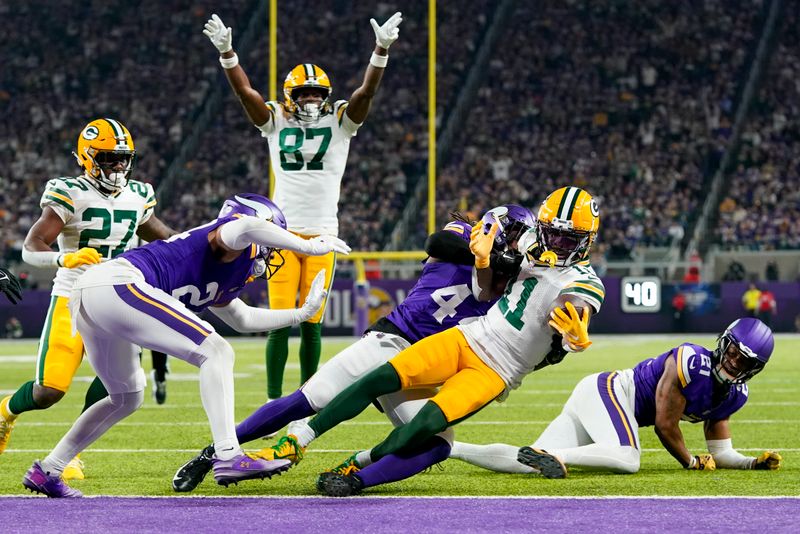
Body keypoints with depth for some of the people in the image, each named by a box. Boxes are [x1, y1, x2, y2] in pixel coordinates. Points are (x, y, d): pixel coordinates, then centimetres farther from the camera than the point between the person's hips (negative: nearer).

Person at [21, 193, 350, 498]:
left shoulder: (222, 281, 30)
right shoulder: (230, 242, 3)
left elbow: (242, 320, 45)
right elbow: (245, 228, -23)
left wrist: (302, 314, 46)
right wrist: (308, 247, -12)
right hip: (118, 285, -10)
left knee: (127, 399, 27)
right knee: (215, 353, -9)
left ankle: (47, 471, 29)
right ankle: (228, 457, -19)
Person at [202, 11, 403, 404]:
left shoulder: (340, 123, 6)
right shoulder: (276, 123, 7)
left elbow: (367, 91, -6)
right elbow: (245, 90, -2)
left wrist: (381, 50, -20)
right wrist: (226, 52, -16)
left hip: (322, 235, 1)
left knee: (312, 322, 4)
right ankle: (273, 399, -2)